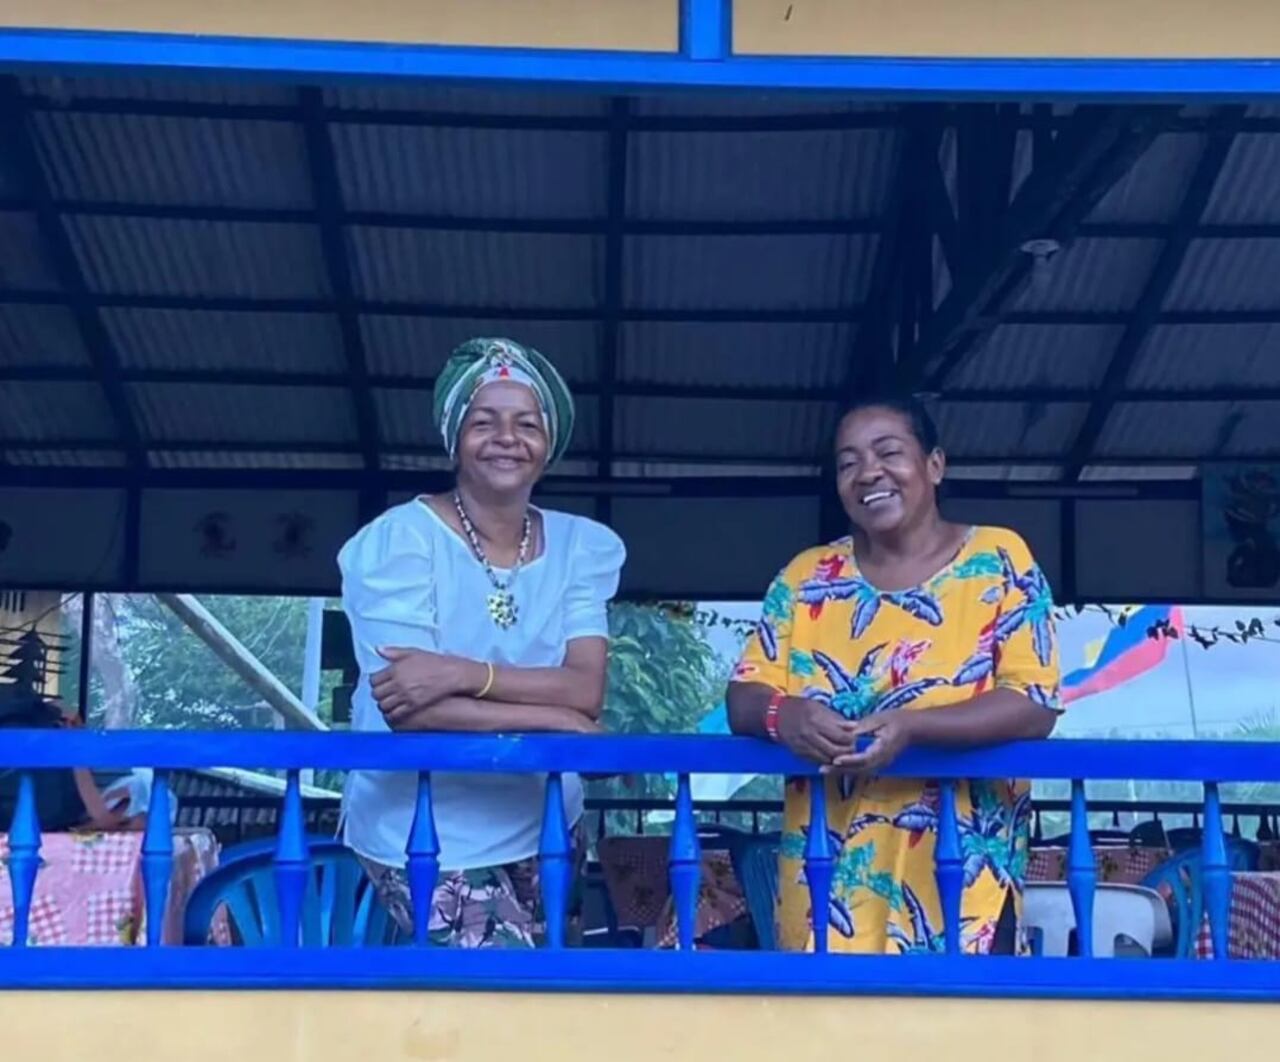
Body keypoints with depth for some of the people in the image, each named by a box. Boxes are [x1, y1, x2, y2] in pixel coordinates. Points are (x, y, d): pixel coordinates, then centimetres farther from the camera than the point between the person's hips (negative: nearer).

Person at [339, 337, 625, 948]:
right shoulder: (401, 538, -14)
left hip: (542, 825, 5)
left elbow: (587, 689, -13)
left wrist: (462, 673, -26)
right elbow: (408, 711, -23)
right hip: (425, 837, -5)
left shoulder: (581, 546, -1)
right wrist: (559, 724, -20)